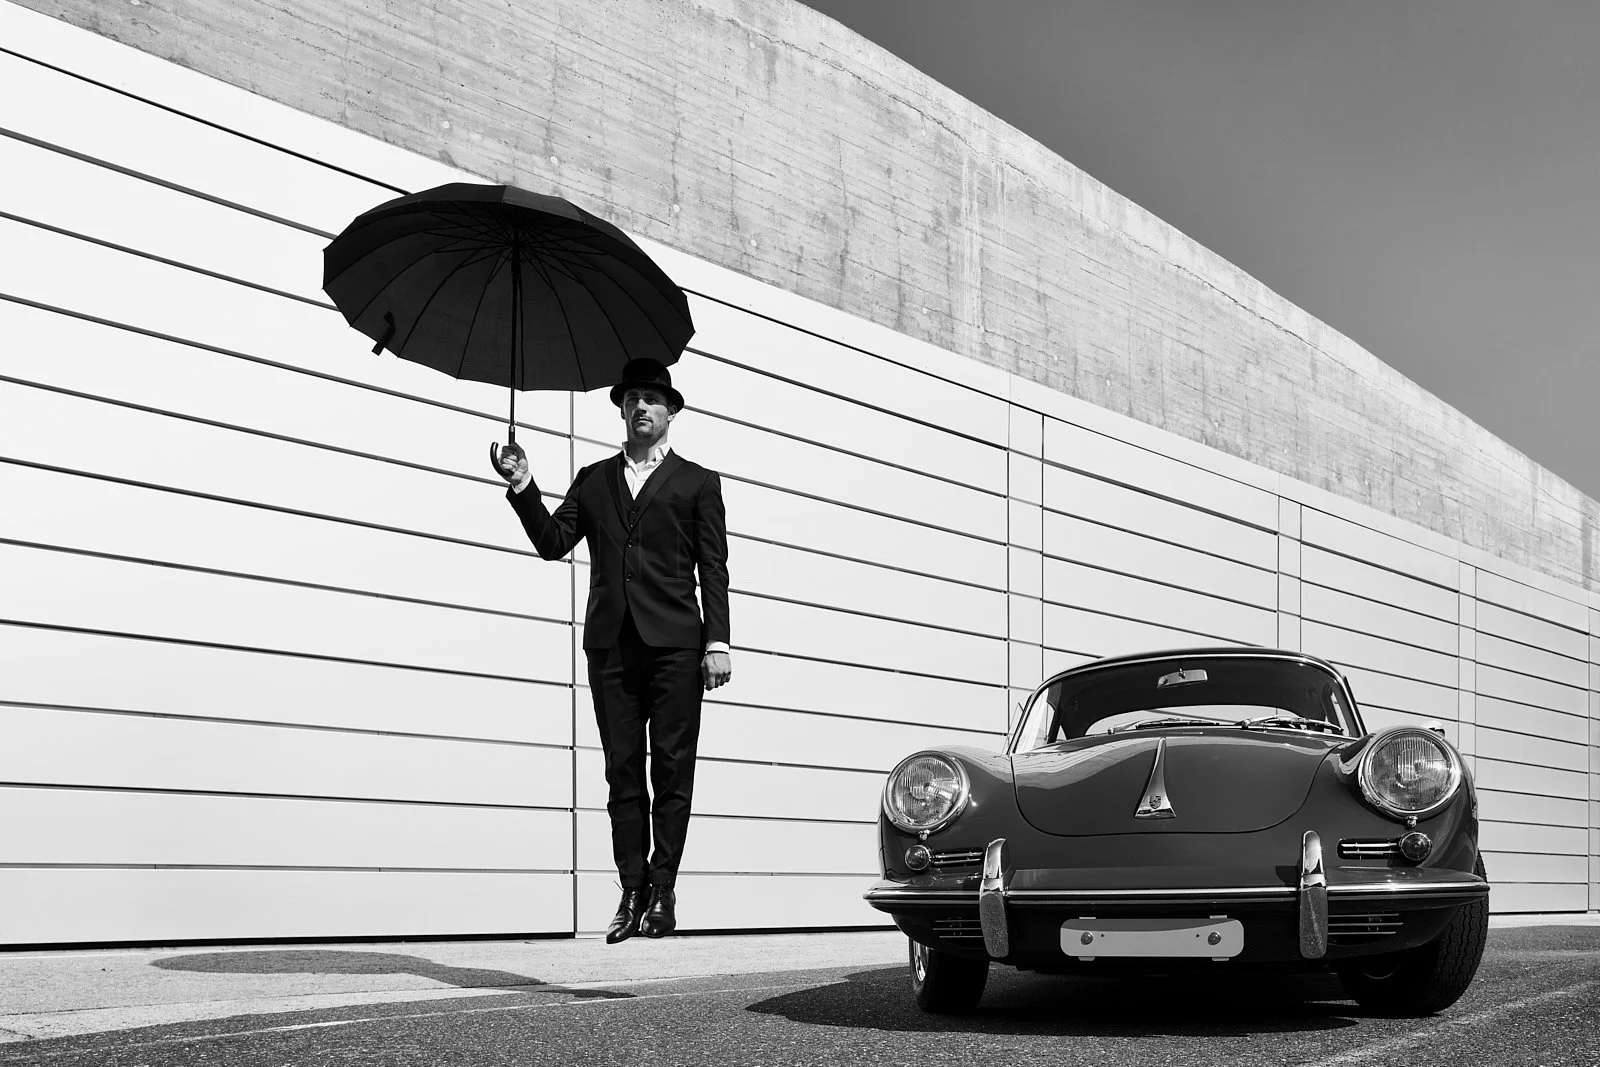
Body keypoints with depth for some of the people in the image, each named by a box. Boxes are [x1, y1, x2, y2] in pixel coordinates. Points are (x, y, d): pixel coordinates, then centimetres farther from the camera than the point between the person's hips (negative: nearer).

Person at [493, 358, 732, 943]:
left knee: (672, 769, -4)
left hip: (674, 643, -2)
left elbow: (713, 568, 5)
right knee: (623, 772, 1)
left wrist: (717, 641, -5)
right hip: (610, 645, 3)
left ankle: (662, 891, -1)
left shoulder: (697, 482, 12)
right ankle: (632, 894, 1)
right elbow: (553, 541, 8)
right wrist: (523, 488, -6)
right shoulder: (593, 480, 19)